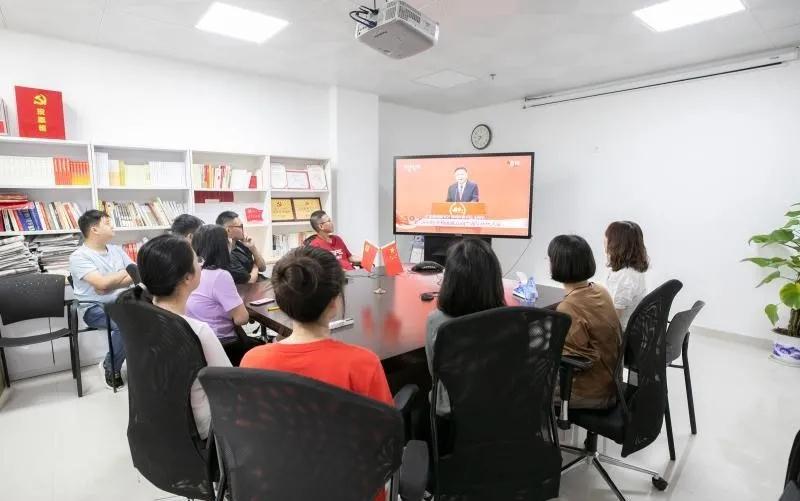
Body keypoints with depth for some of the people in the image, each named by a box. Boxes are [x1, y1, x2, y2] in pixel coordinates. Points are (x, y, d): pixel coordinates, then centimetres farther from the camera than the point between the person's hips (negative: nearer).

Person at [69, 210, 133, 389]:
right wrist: (128, 271, -7)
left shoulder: (116, 250, 12)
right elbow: (102, 283, -21)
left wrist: (111, 286, -11)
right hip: (96, 308, -5)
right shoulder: (79, 256, -8)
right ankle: (110, 367, -7)